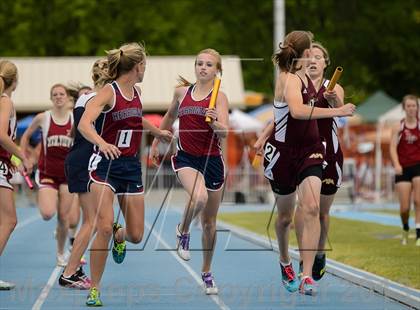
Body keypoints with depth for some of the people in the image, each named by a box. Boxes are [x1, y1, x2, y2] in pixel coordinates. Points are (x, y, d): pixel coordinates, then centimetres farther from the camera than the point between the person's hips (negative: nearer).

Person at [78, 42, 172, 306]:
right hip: (106, 164, -6)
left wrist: (158, 132, 45)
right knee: (104, 227, -20)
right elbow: (84, 124, -27)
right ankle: (94, 289, -7)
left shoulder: (136, 92, 9)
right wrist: (102, 143, -45)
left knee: (136, 235, 4)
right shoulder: (109, 92, -13)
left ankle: (119, 237, 43)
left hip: (131, 166, 6)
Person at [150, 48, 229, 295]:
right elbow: (170, 117, 24)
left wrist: (215, 123, -37)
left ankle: (207, 273, 25)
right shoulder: (182, 92, 5)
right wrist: (157, 142, 28)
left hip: (212, 161, 0)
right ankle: (183, 231, -2)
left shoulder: (219, 97, -5)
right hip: (186, 158, 0)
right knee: (199, 197, -32)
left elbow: (224, 133, -17)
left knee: (209, 223, 9)